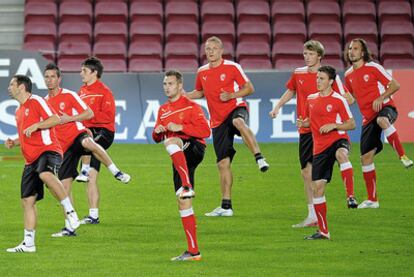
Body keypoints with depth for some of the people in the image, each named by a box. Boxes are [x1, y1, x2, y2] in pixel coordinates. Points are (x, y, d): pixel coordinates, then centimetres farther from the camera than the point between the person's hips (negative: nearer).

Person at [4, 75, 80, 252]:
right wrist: (13, 143, 15)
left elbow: (56, 119, -11)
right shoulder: (19, 112, 23)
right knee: (27, 201, 4)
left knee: (46, 175, -41)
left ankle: (70, 211, -31)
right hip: (31, 159, 9)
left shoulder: (35, 101, -2)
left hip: (48, 150, -9)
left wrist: (35, 126, -19)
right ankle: (28, 243, 10)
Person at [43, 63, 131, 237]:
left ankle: (117, 173, -33)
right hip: (64, 147, 5)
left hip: (77, 135, -5)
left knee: (87, 143, -43)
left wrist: (68, 118, -13)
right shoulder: (45, 102, 14)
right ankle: (69, 227, 9)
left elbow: (89, 113, -4)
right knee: (65, 186, 1)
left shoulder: (68, 95, -1)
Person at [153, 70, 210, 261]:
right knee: (183, 203, 4)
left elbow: (205, 131, -12)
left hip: (193, 149, -7)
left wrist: (180, 127, -19)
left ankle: (187, 186, -48)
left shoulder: (190, 106, -3)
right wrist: (157, 132, 0)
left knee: (171, 142, -38)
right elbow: (157, 138, 24)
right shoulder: (163, 110, 18)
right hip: (180, 160, 7)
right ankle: (193, 251, 7)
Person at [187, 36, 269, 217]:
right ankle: (226, 207, 10)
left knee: (239, 122, -44)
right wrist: (183, 95, 10)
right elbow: (200, 92, 28)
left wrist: (231, 95, -17)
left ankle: (259, 158, -45)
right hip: (218, 121, 5)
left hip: (235, 108, -5)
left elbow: (249, 88, -3)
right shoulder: (202, 72, 10)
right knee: (223, 163, 4)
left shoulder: (232, 67, -4)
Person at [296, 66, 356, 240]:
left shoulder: (338, 100, -4)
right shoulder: (311, 99, 12)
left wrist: (333, 125, -16)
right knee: (317, 187, 2)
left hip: (338, 139, -5)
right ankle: (323, 231, 13)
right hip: (320, 147, 6)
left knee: (341, 154, -44)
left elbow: (352, 124, -2)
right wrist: (302, 123, 4)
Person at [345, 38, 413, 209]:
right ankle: (372, 200, 14)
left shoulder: (373, 68, -6)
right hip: (368, 118, 7)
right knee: (365, 158, 3)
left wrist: (380, 98, -20)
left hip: (385, 108, -7)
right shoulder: (348, 75, 12)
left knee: (382, 120, -45)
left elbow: (395, 85, -7)